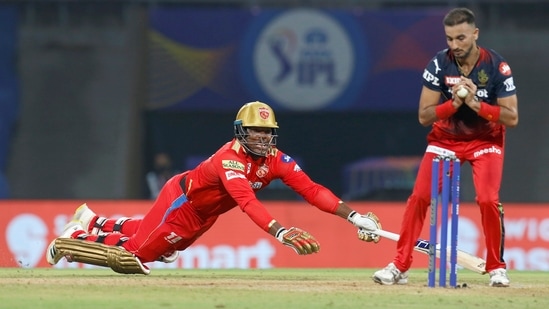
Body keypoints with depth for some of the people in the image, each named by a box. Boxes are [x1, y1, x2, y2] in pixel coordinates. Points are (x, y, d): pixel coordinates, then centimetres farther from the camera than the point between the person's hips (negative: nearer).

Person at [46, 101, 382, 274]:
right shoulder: (231, 158, -35)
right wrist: (281, 232, -64)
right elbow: (247, 200, -50)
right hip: (182, 198, -7)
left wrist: (353, 215, -36)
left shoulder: (276, 160, -15)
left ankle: (94, 222, 39)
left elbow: (311, 189, -23)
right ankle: (75, 239, 18)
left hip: (202, 216, 7)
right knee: (136, 254, -4)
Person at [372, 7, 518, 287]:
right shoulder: (439, 64, -17)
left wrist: (475, 103, -32)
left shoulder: (497, 67, -20)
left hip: (486, 139, -1)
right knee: (419, 197, -11)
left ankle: (497, 267, 0)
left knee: (488, 200, -19)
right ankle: (400, 267, -5)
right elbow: (424, 116, -15)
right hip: (446, 137, 1)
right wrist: (455, 103, -32)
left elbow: (512, 118, -20)